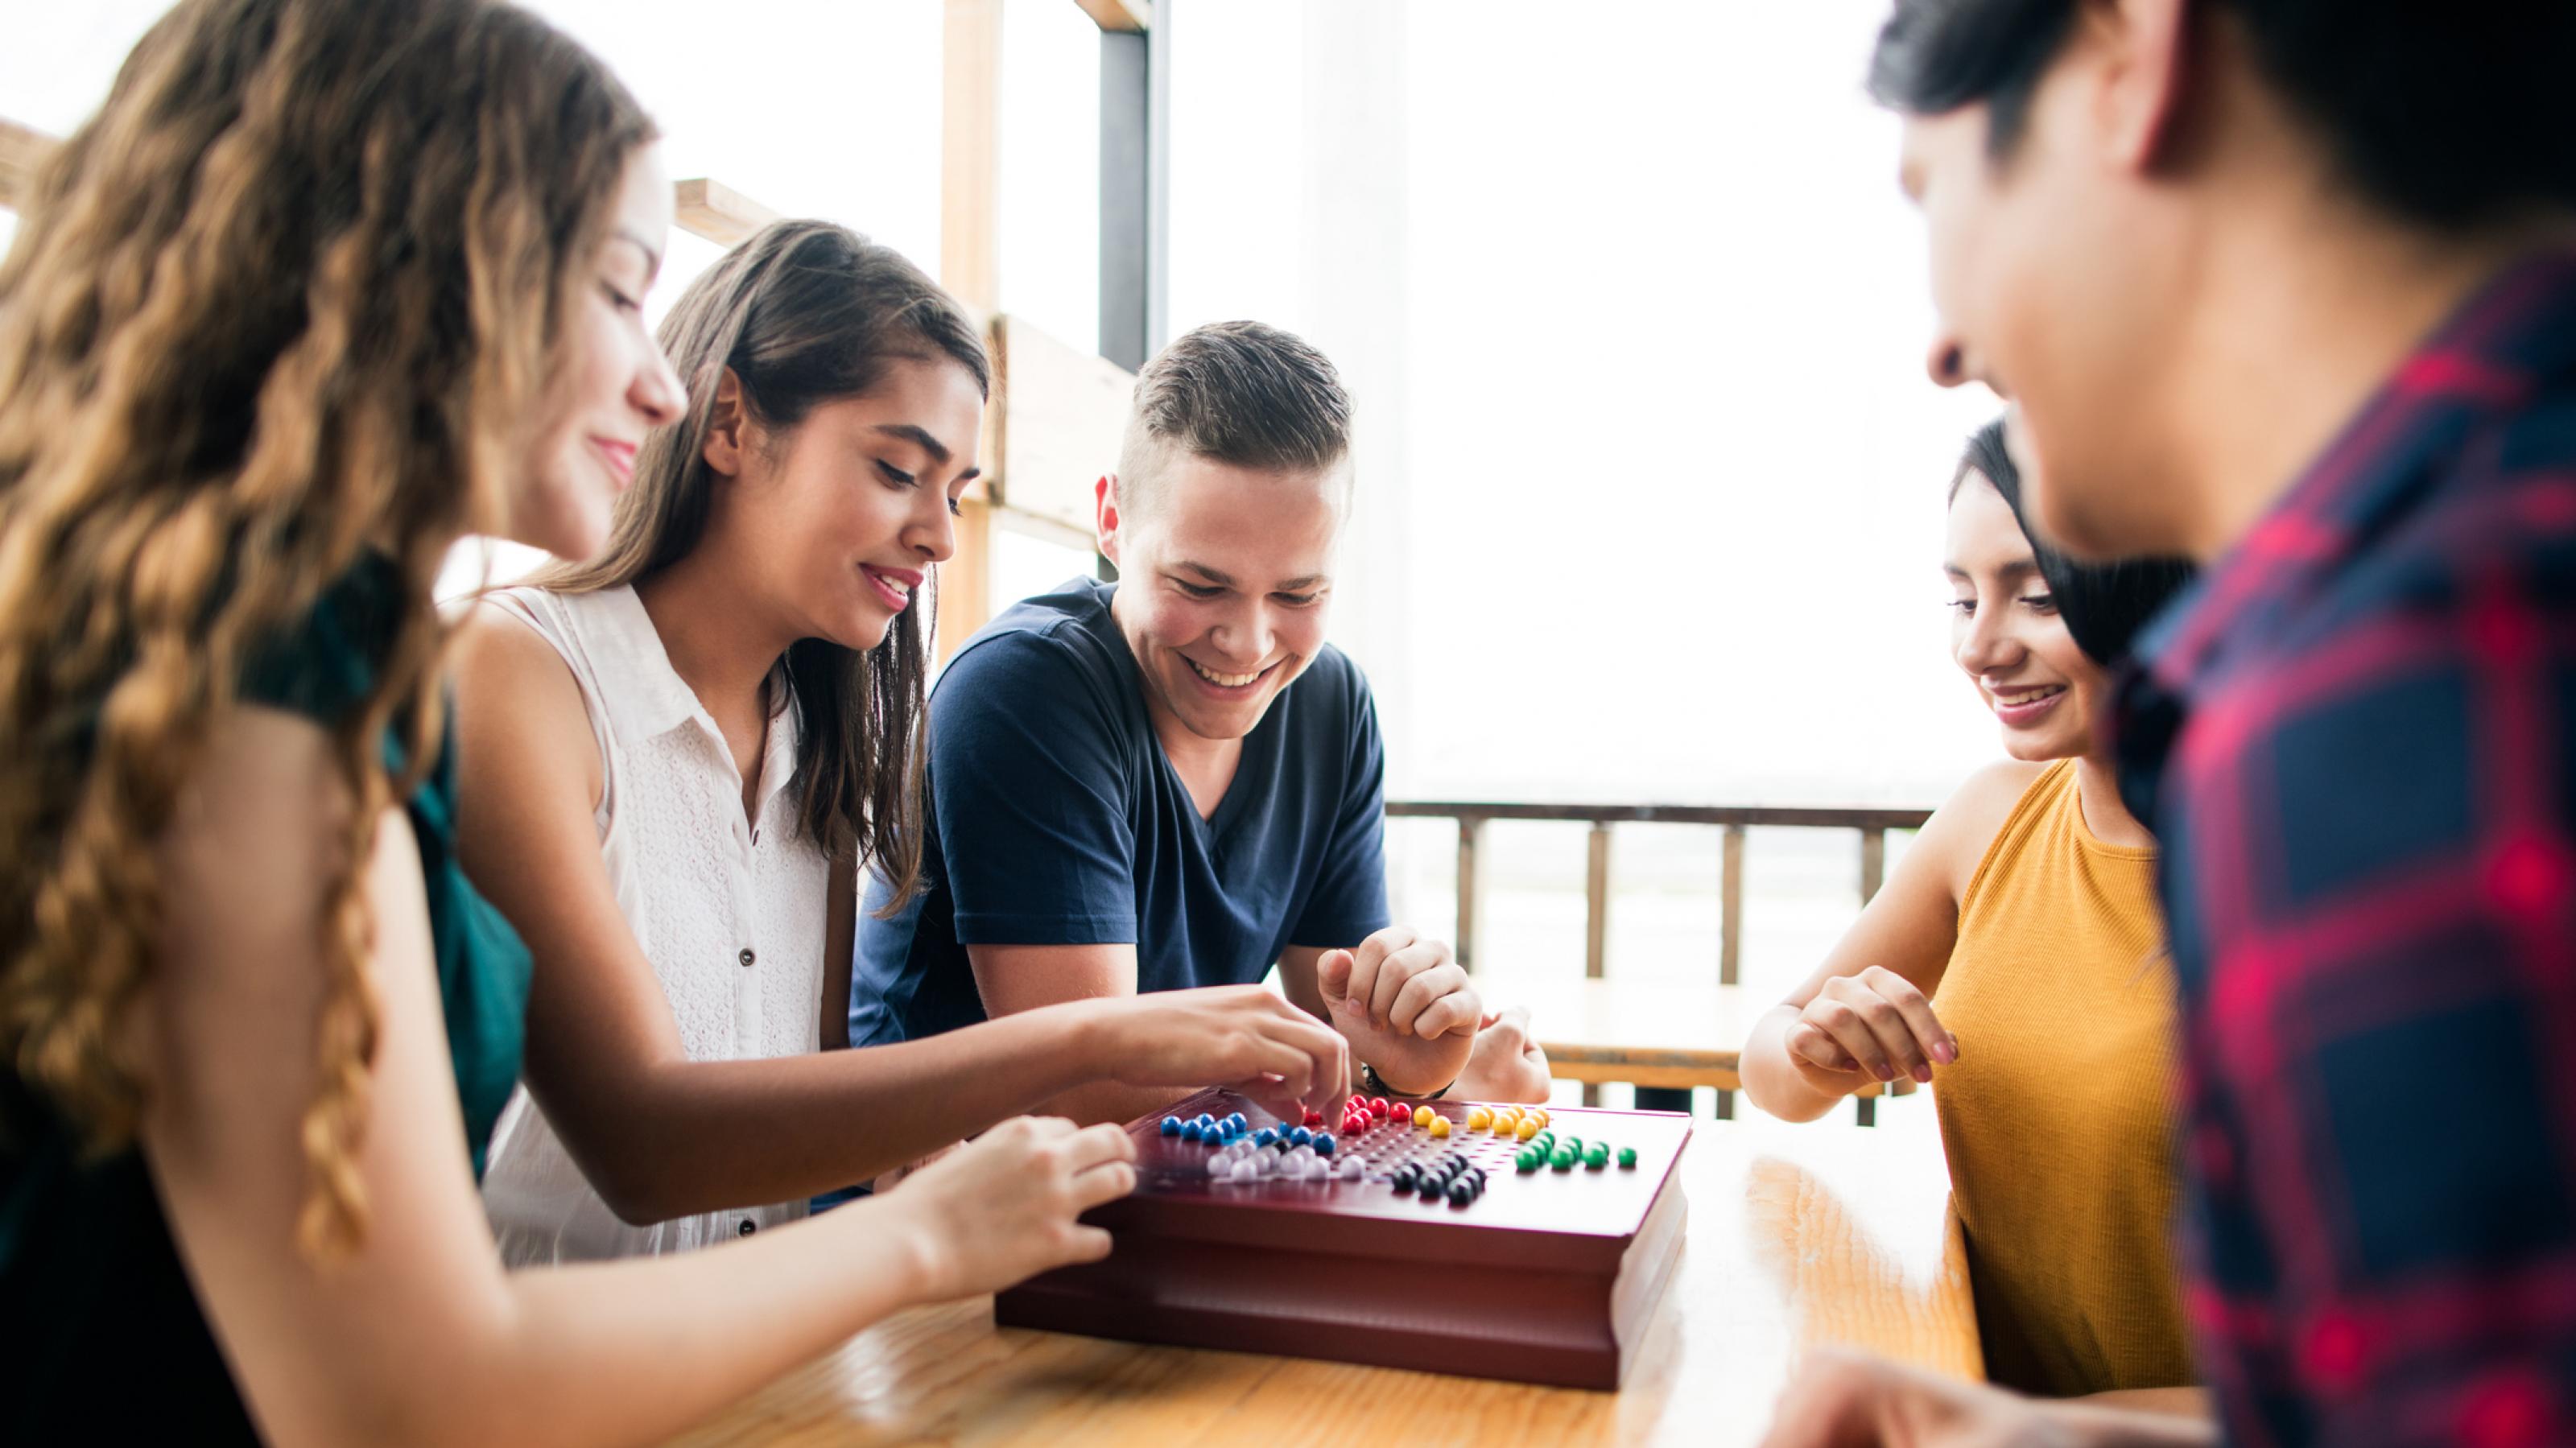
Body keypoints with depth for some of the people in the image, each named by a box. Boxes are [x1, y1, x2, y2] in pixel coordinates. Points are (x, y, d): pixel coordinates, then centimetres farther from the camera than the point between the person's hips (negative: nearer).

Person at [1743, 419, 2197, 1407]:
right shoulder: (1996, 814, 0)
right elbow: (1768, 1063, 9)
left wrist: (2054, 1427, -22)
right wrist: (1814, 1057, -12)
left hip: (2164, 1417, -3)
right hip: (1978, 1388, 4)